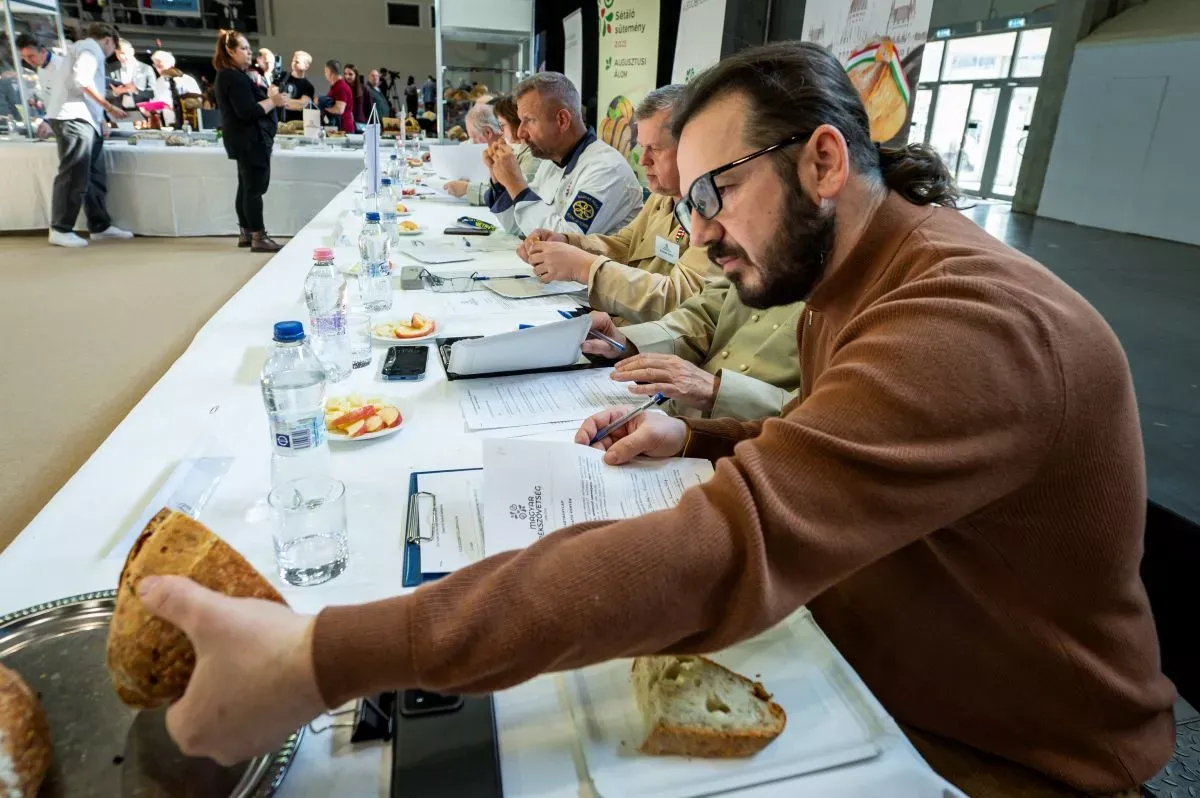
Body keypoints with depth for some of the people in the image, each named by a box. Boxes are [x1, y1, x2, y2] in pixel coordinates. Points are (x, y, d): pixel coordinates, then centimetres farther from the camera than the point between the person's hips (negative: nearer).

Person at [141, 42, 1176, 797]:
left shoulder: (971, 326, -31)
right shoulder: (854, 280, 1)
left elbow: (724, 551, -42)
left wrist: (318, 659, -42)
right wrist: (696, 436, -6)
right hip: (868, 671, 7)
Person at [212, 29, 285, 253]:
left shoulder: (227, 75, 17)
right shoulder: (235, 77, -16)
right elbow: (248, 111, -24)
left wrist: (268, 93, 5)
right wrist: (273, 101, -14)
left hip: (245, 140, 11)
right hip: (250, 140, -11)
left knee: (246, 187, 13)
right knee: (255, 188, -11)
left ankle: (245, 233, 19)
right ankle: (258, 238, -10)